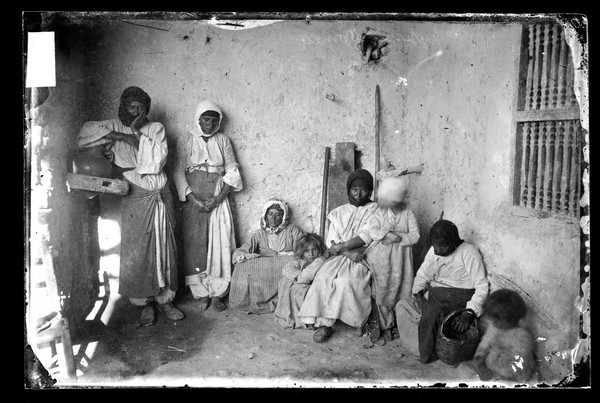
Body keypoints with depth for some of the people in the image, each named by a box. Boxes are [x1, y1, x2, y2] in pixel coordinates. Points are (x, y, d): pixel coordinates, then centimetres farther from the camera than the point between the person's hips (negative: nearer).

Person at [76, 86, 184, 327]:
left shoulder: (156, 128, 4)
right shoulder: (114, 126, 4)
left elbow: (157, 159, -11)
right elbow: (85, 133, -15)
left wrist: (137, 134, -12)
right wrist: (120, 136, -18)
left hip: (160, 198, 1)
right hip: (134, 199, -1)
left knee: (163, 249, 7)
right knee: (136, 252, 2)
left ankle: (164, 299, 22)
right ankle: (146, 303, 18)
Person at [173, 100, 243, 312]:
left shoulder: (223, 140, 7)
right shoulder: (185, 140, 3)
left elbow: (232, 172, 3)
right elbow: (178, 172, -4)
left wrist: (218, 198, -10)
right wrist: (194, 200, -14)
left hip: (218, 199, 1)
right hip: (193, 199, -1)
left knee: (220, 246, -2)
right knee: (195, 246, -1)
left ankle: (217, 294, 8)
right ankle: (201, 294, 10)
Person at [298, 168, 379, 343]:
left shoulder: (374, 209, 5)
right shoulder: (338, 212, 14)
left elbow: (366, 236, -7)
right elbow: (331, 242, 4)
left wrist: (341, 246, -12)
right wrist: (349, 252, -13)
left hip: (363, 257, -3)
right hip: (339, 257, 3)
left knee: (345, 281, -32)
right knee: (324, 278, -26)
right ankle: (324, 323, -22)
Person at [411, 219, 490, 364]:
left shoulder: (468, 252, -12)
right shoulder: (433, 251, 7)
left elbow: (482, 286, -16)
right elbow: (421, 275, 14)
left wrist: (468, 313, -28)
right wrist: (418, 292, -8)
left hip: (458, 297, -6)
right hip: (434, 295, 6)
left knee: (432, 312, -30)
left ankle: (427, 355, -5)